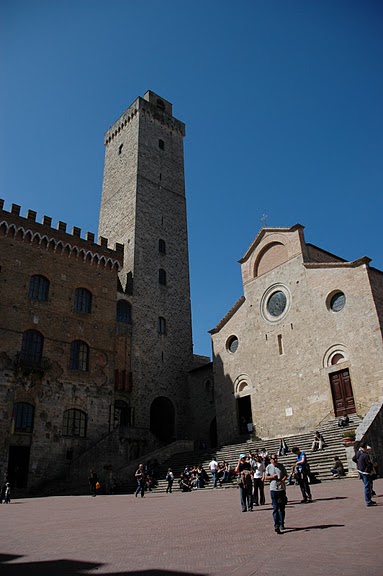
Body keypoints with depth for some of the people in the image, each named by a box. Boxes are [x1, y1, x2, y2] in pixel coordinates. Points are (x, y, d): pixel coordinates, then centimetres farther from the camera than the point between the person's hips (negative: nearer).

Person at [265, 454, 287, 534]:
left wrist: (282, 481, -13)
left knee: (282, 508, 11)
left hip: (282, 488, 2)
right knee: (275, 508, -5)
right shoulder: (268, 467, 2)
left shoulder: (281, 466, 4)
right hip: (273, 489, -2)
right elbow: (266, 477, 5)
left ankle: (282, 524, 25)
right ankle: (276, 525, -6)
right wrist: (272, 477, -13)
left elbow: (286, 475, 4)